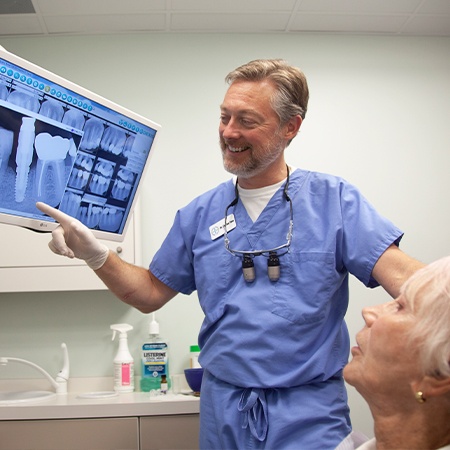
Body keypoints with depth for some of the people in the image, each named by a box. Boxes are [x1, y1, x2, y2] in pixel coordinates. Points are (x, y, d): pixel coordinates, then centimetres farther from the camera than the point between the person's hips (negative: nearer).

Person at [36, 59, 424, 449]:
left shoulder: (334, 200, -4)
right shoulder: (200, 213, 6)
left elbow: (398, 272, -14)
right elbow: (151, 292, 11)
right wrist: (95, 254, -6)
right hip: (224, 413, 4)